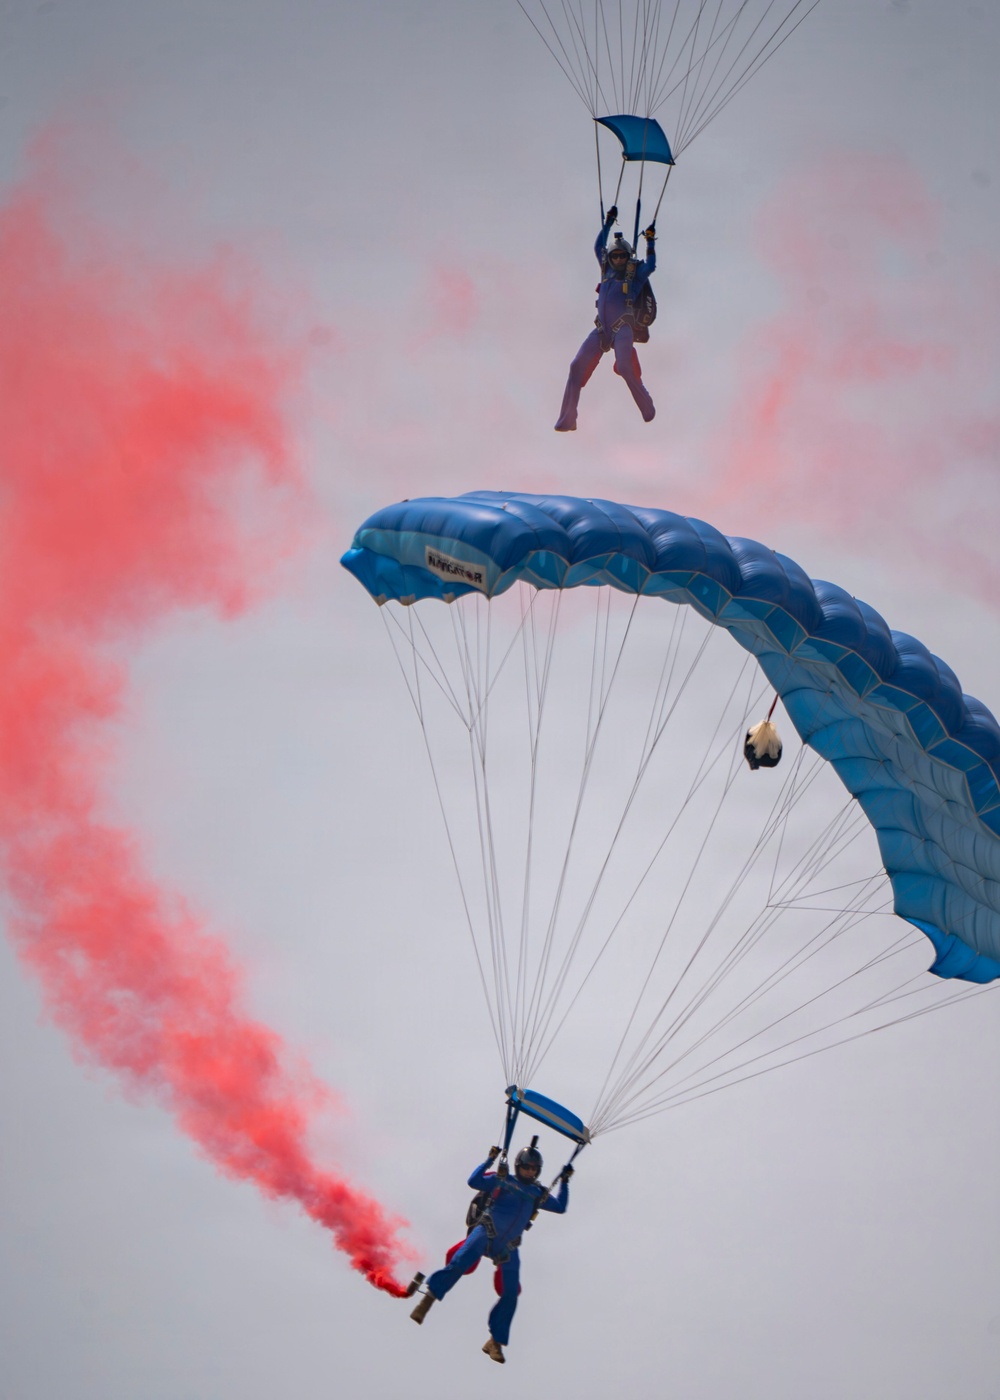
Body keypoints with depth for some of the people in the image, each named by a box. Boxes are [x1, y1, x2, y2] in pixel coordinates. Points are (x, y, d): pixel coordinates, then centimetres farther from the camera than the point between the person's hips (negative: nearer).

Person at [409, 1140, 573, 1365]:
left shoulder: (539, 1194, 17)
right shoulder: (502, 1181, 4)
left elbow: (560, 1207, 25)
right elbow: (474, 1181, -6)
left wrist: (564, 1181, 18)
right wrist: (490, 1160, -11)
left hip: (507, 1247, 5)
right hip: (485, 1234, -5)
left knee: (510, 1294, -1)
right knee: (459, 1264, -30)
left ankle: (496, 1341, 10)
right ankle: (428, 1299, -21)